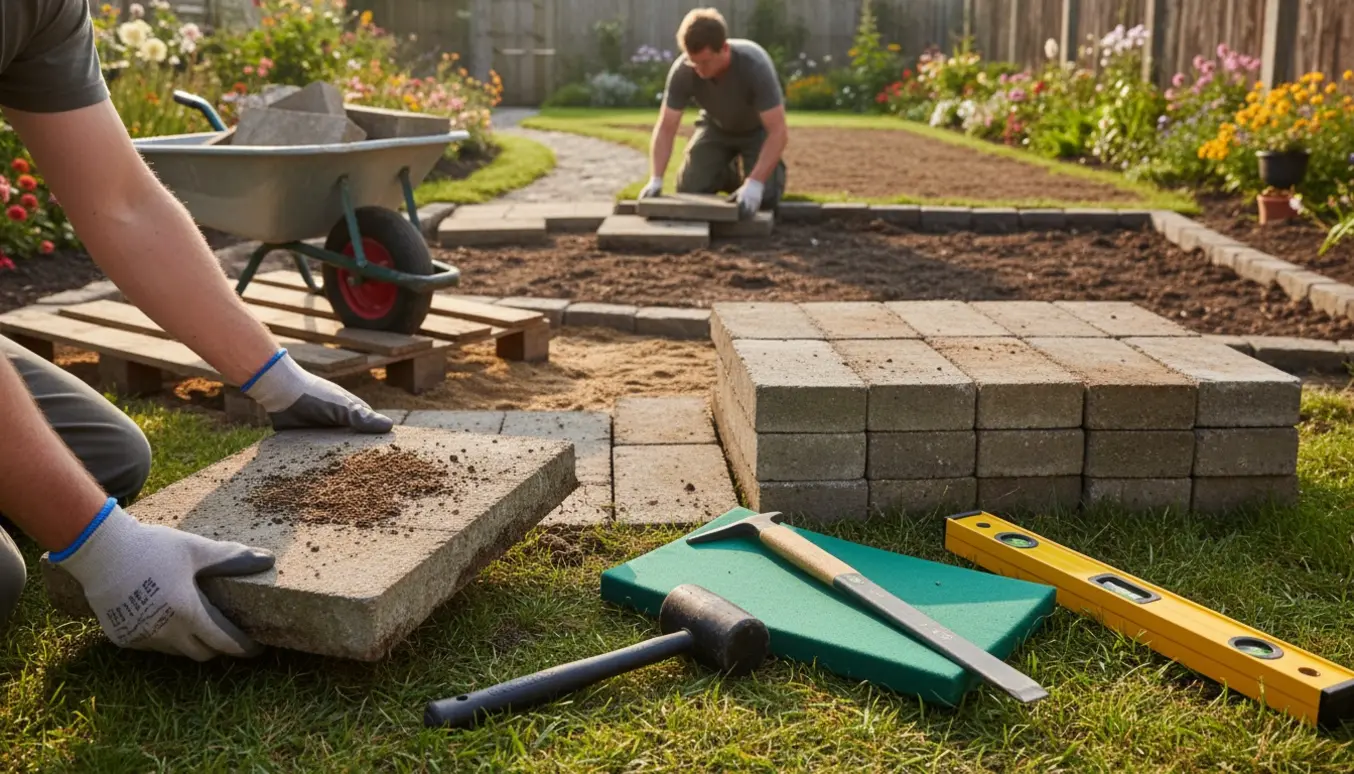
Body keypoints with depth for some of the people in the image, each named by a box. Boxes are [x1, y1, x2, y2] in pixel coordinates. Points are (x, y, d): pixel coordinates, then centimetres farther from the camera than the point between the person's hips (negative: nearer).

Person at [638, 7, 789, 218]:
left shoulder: (755, 65, -38)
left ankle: (774, 169, 16)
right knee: (689, 190, -11)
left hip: (758, 128, -3)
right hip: (716, 126, 3)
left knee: (764, 198, -20)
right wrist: (656, 180, -38)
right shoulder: (682, 70, -30)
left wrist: (754, 183, -50)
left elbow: (778, 133, -39)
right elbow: (665, 128, -24)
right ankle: (727, 174, 22)